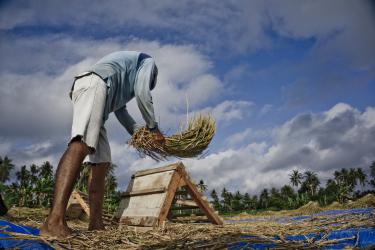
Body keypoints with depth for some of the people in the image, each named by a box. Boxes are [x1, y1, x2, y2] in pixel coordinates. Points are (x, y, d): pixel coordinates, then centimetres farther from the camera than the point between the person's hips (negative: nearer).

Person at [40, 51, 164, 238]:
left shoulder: (124, 70, 40)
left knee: (100, 162, 3)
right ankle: (54, 221, -44)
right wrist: (154, 128, 8)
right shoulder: (147, 61, 18)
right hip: (94, 84, -10)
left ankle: (96, 223, -3)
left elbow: (119, 108, 32)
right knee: (80, 145, -29)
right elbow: (142, 93, 0)